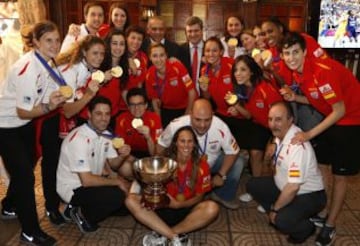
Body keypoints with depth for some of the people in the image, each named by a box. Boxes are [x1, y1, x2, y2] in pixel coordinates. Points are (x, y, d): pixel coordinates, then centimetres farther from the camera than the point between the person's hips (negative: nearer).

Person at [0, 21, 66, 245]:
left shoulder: (46, 63, -5)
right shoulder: (28, 69, -30)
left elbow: (51, 96, 1)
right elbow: (22, 112, -27)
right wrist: (48, 106, -39)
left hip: (25, 123, 9)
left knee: (26, 167, 22)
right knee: (25, 175, -6)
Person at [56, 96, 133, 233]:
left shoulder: (105, 133, -1)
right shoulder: (79, 139, -26)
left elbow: (113, 165, 6)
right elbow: (86, 180, -28)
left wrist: (122, 156, -18)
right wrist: (117, 182, -17)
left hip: (91, 181, 9)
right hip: (73, 188, -9)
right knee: (118, 196, -27)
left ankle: (83, 209, 10)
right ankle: (83, 215, -1)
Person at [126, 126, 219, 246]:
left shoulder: (201, 165, -7)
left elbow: (199, 197, -4)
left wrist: (179, 205, -21)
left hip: (187, 211, -1)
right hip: (163, 208, 2)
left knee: (212, 208, -32)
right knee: (131, 200, -21)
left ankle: (162, 235, -22)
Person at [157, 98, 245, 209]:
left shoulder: (220, 127, -32)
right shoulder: (176, 125, -32)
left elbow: (233, 152, -17)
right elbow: (161, 145, -13)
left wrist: (221, 175, -21)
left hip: (213, 163, 1)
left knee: (238, 163, -19)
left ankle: (224, 196, 8)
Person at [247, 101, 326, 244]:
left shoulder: (297, 145, -31)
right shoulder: (279, 135, -4)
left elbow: (293, 187, -30)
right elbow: (276, 165, 16)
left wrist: (275, 209, -18)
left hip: (309, 195, -8)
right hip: (285, 187, 8)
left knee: (283, 222, -29)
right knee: (252, 185, 2)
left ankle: (306, 228, 5)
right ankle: (279, 216, 11)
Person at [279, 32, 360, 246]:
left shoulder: (322, 71, -30)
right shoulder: (299, 71, -4)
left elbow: (340, 111, -26)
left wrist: (309, 134, -26)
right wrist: (294, 98, -12)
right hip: (330, 117, 8)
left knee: (340, 175, 1)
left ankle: (330, 226, 15)